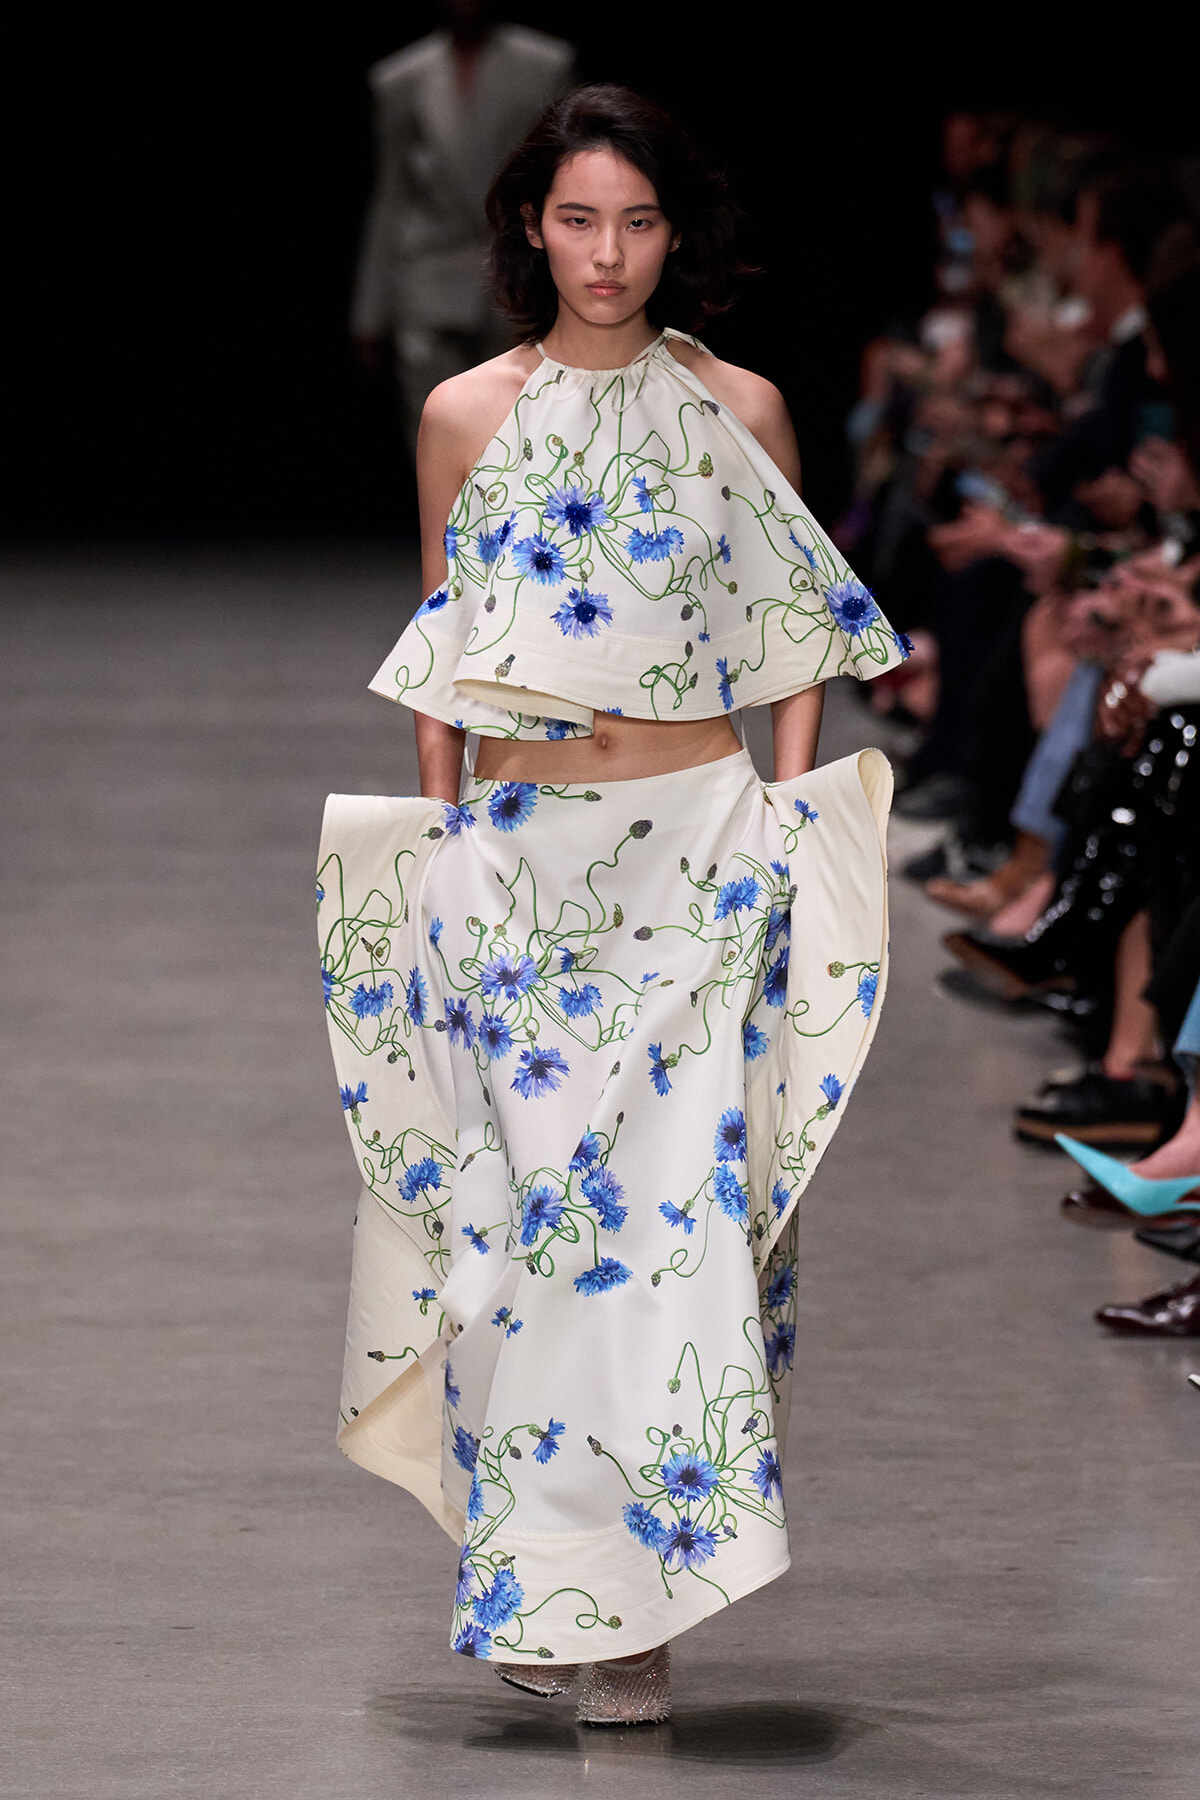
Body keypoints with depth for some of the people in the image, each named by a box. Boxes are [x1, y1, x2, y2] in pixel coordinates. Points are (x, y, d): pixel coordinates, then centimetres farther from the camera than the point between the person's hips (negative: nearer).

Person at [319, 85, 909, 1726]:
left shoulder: (741, 412, 5)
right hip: (516, 854, 1)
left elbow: (797, 642, 10)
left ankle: (640, 1593, 0)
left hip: (702, 848, -1)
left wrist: (789, 823, 1)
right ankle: (544, 1585, 8)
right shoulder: (467, 417, 7)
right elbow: (441, 655, 14)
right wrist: (438, 830, 11)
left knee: (679, 1191, -7)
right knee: (526, 1200, -1)